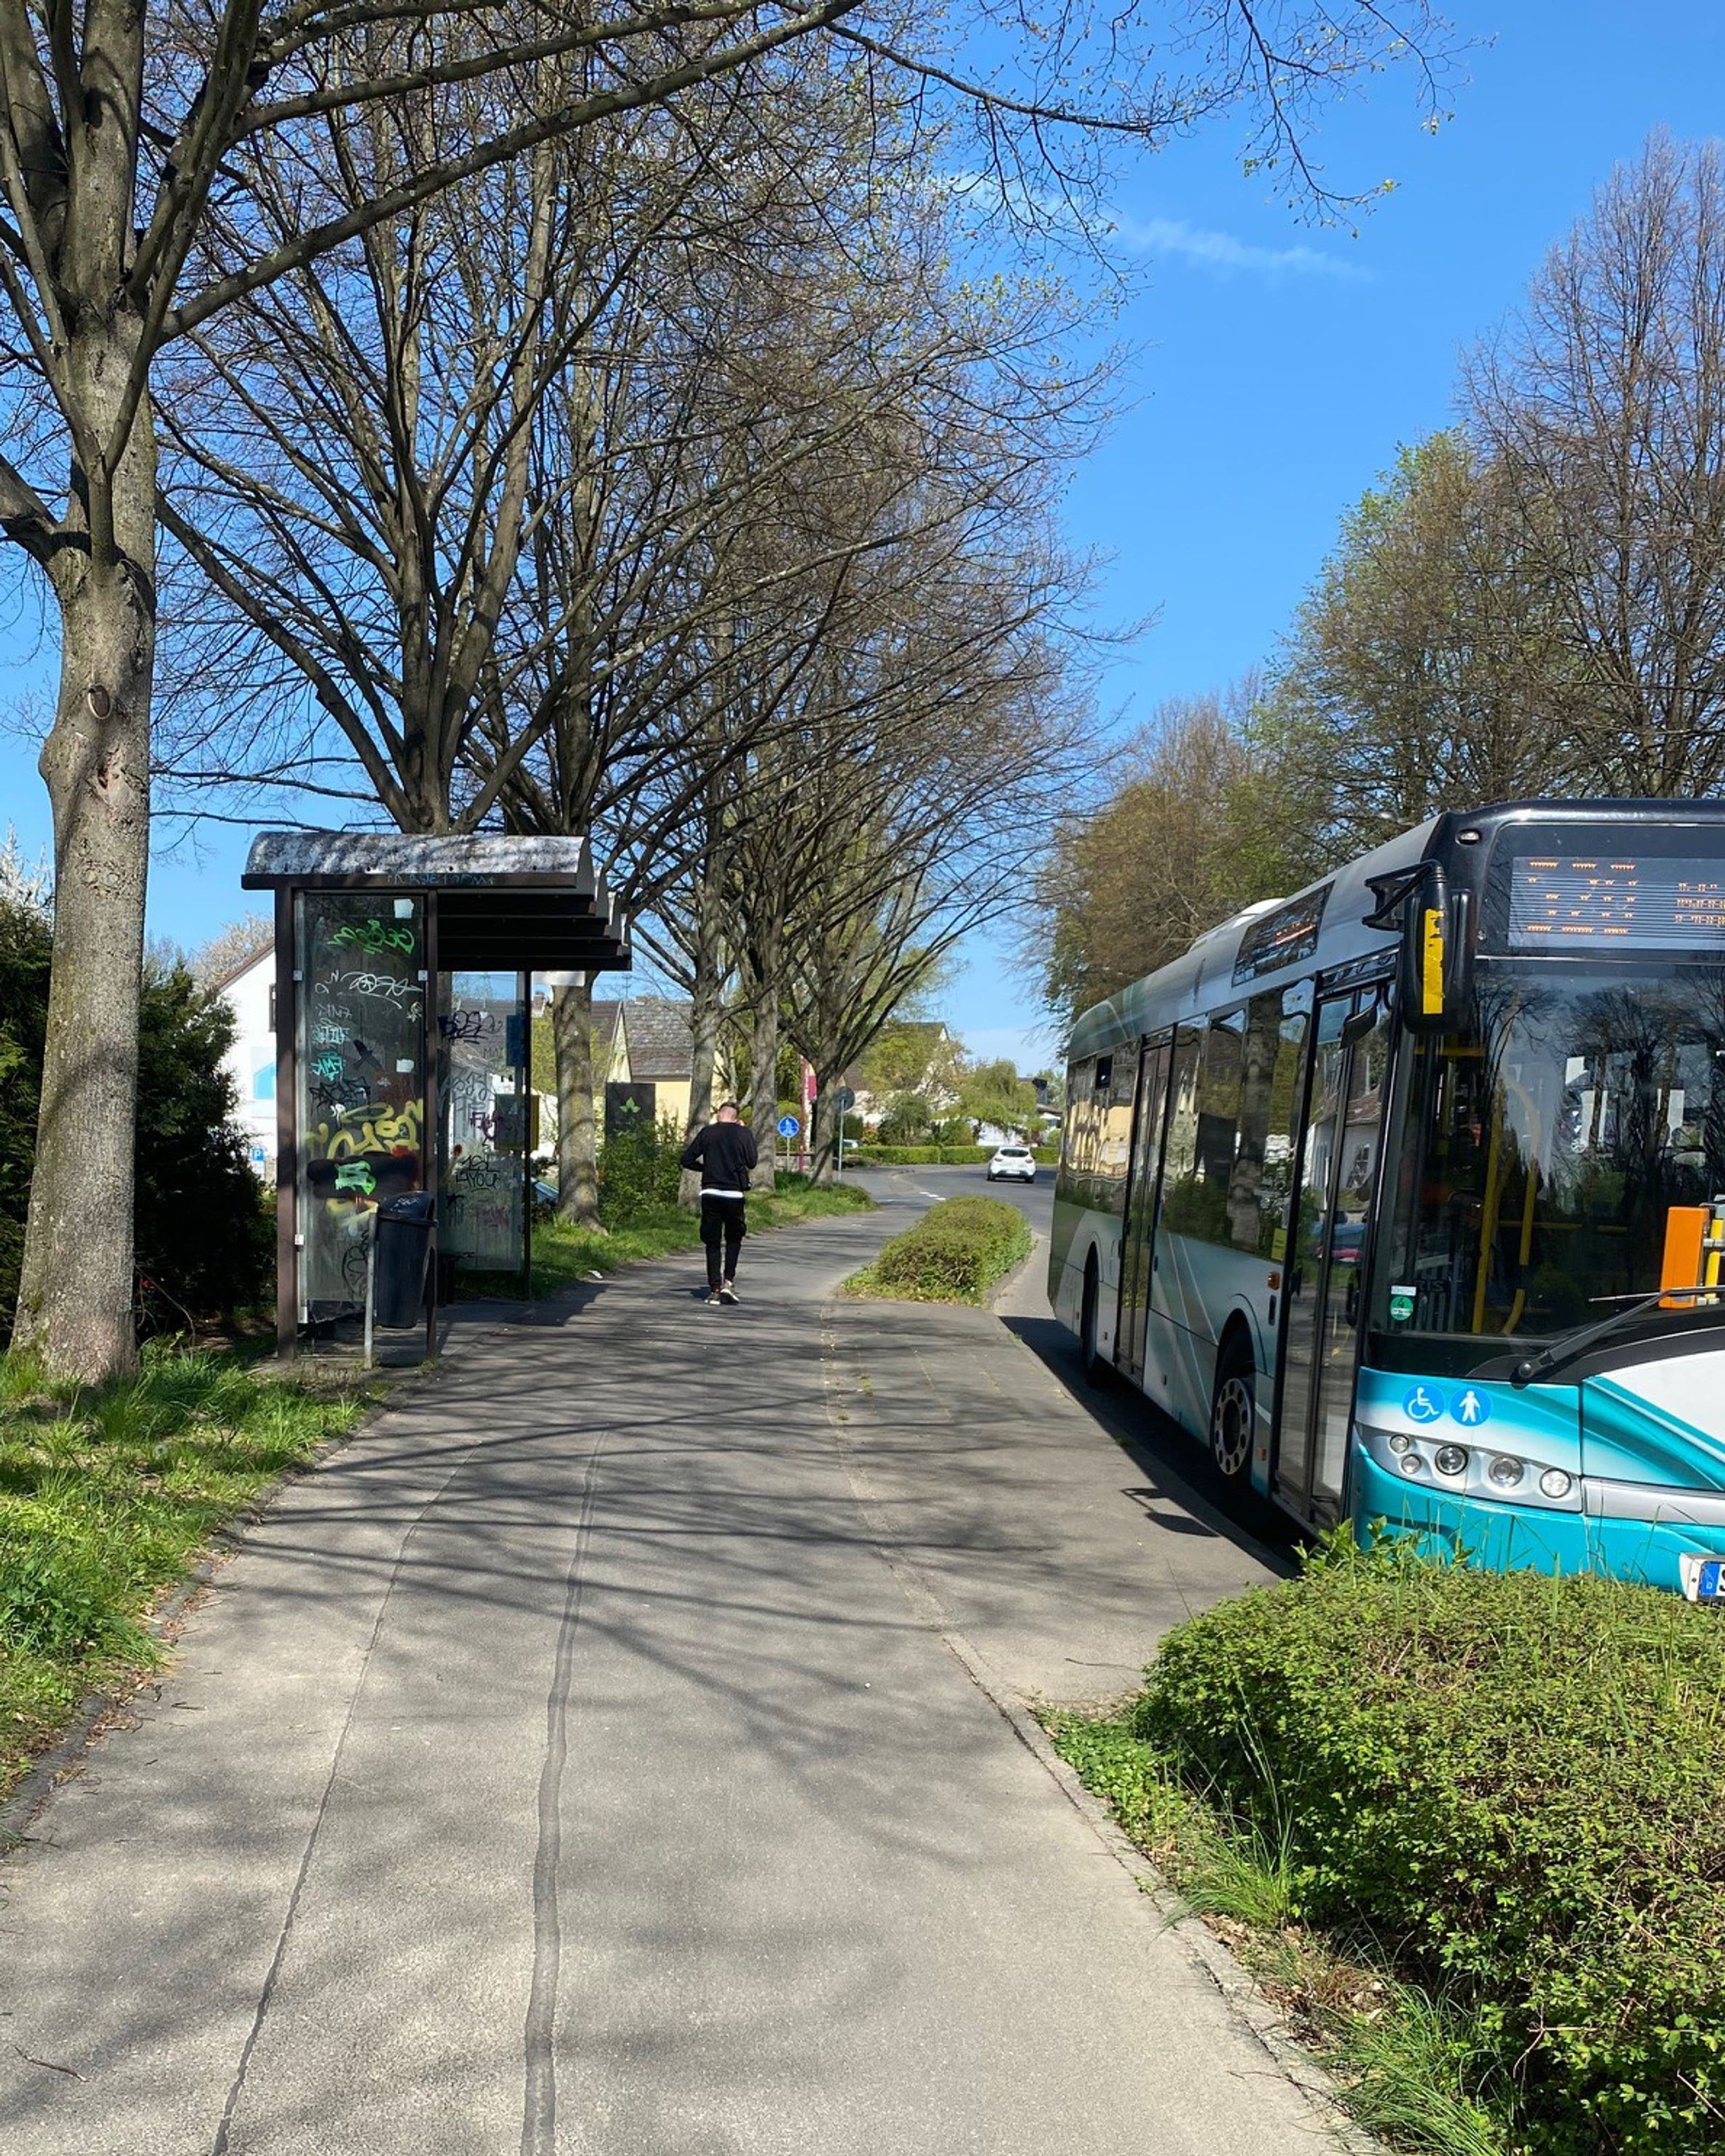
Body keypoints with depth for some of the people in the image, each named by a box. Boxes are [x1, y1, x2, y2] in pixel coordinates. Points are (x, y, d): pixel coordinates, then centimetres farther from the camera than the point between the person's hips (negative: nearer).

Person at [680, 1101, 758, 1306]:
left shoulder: (708, 1132, 4)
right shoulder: (744, 1133, 1)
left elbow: (686, 1160, 4)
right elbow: (752, 1162, 9)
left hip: (710, 1193, 1)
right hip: (735, 1194, -1)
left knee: (712, 1243, 7)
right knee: (734, 1239, 16)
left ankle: (715, 1289, 3)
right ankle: (728, 1281, 2)